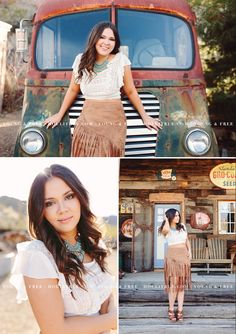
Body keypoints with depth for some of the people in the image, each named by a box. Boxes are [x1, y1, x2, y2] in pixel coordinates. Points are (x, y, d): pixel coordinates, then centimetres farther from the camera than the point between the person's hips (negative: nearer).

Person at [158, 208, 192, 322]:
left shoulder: (182, 227, 11)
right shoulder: (166, 229, -2)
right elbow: (166, 229, -28)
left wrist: (189, 251, 5)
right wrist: (166, 219, -12)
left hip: (183, 257, 4)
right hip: (172, 257, -4)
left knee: (181, 283, 3)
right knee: (173, 284, -8)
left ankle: (180, 311, 5)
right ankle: (171, 310, 3)